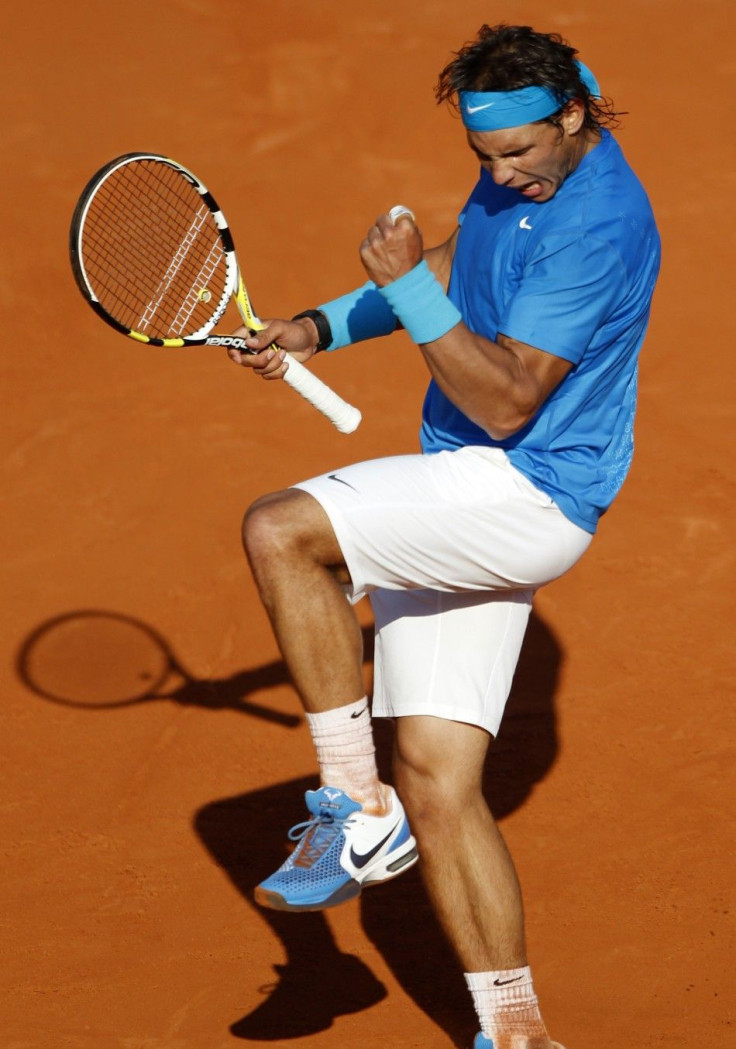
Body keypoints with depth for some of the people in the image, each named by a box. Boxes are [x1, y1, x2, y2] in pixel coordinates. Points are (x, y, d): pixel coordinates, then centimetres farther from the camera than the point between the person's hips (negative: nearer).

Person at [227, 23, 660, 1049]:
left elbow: (506, 405, -22)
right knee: (436, 780, 5)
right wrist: (322, 326, 17)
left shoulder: (597, 225, -20)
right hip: (459, 505, 9)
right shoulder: (519, 171, 8)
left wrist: (408, 289, -25)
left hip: (526, 494, -9)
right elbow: (453, 271, 28)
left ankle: (358, 808, -15)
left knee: (279, 532, -25)